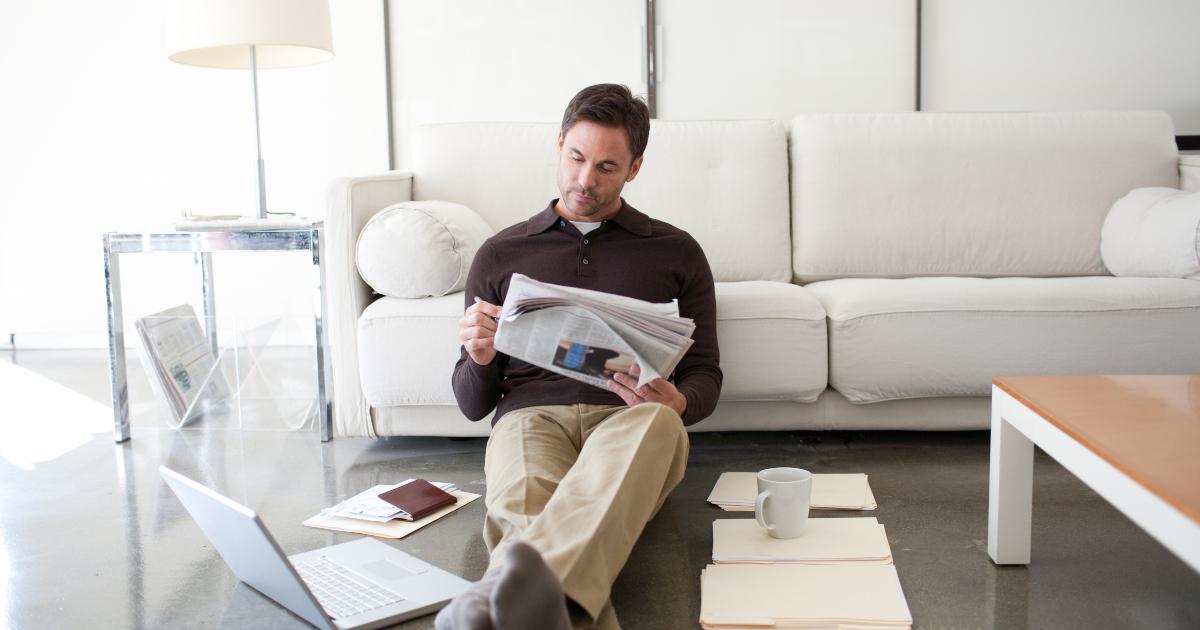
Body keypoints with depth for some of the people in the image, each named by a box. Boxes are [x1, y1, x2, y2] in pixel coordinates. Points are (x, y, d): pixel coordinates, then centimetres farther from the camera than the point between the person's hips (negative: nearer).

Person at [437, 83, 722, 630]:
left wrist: (678, 403, -9)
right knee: (522, 506, -37)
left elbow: (704, 375, 17)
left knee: (658, 422, -40)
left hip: (629, 419, -1)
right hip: (530, 415, 2)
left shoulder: (676, 252, 20)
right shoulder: (500, 255, 21)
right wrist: (480, 359, -5)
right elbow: (472, 404, 21)